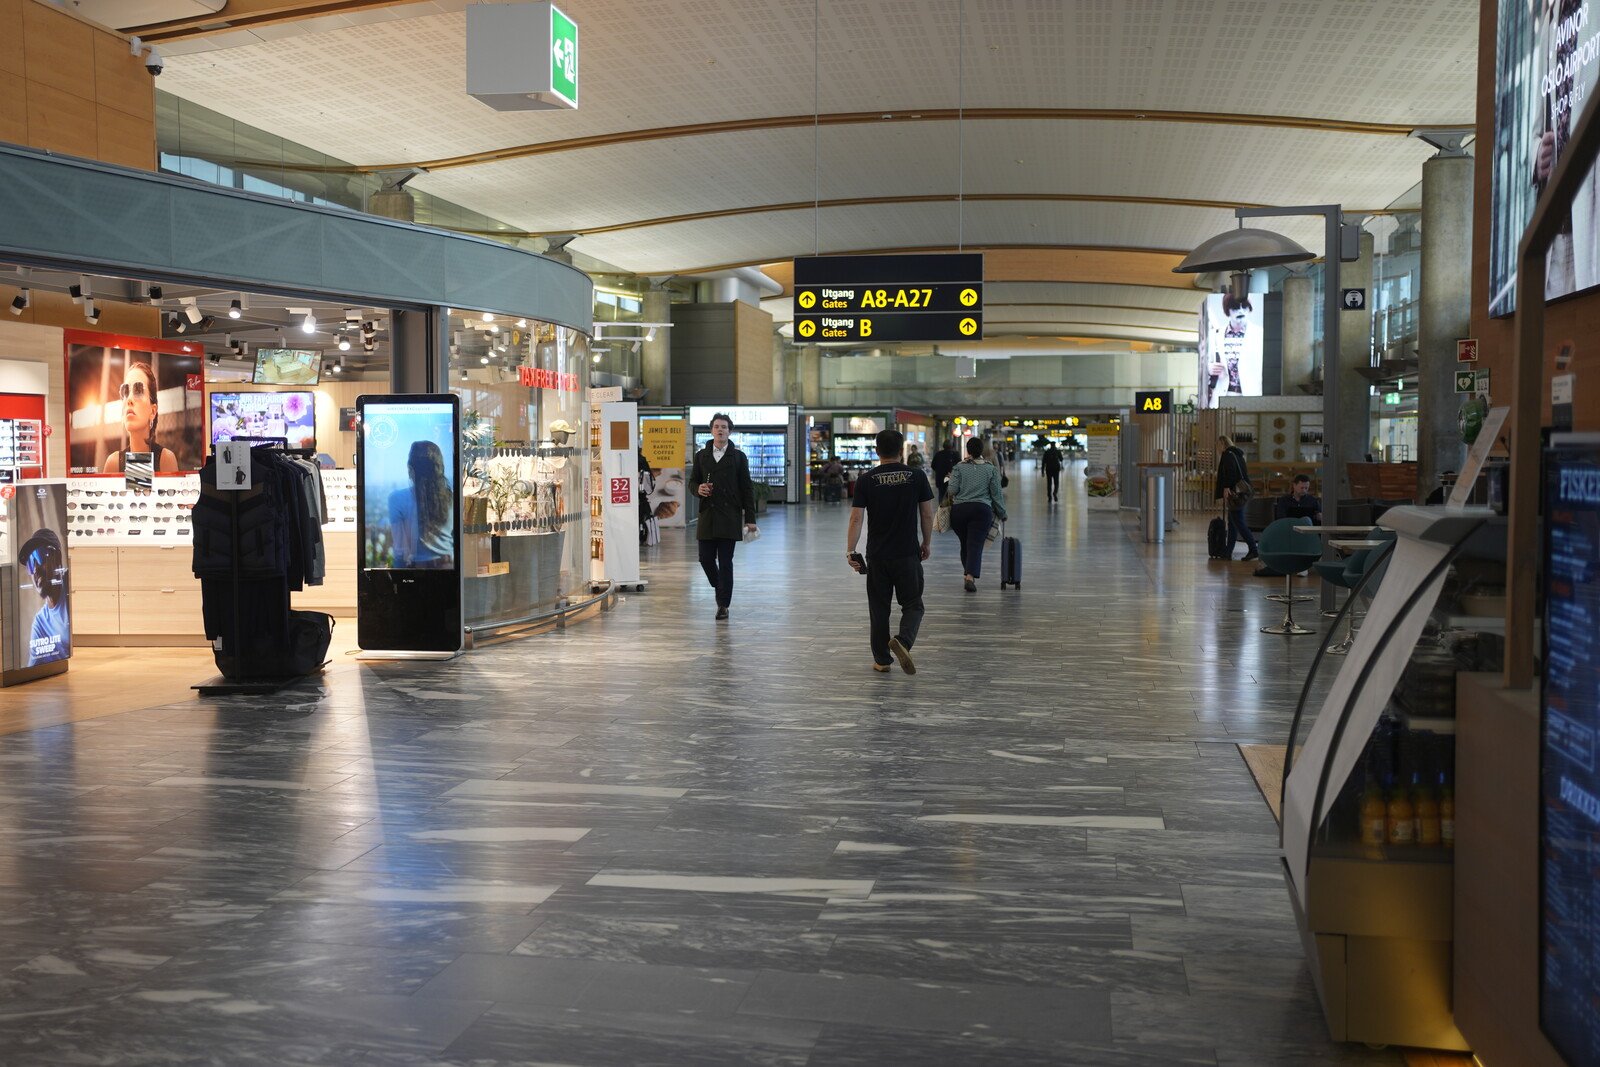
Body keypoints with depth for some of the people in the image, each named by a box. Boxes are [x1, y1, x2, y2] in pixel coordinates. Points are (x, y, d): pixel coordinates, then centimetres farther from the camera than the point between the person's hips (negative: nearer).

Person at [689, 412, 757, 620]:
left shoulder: (738, 457, 5)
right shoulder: (701, 456, 11)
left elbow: (747, 489, 4)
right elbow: (692, 481, 16)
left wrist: (750, 519, -2)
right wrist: (698, 489, -9)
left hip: (729, 516, -2)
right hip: (707, 515, 2)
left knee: (725, 562, -3)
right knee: (706, 558, 1)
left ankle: (723, 604, 4)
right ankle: (720, 587, 29)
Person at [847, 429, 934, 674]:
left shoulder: (866, 481, -4)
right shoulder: (917, 476, -2)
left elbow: (856, 518, -8)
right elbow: (927, 515, 2)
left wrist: (850, 551, -3)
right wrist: (927, 543, 16)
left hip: (877, 555, 1)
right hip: (908, 554, -1)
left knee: (879, 608, 11)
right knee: (912, 605, 8)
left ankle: (882, 660, 16)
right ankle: (902, 641, -18)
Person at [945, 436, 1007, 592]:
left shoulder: (959, 467, 2)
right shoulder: (991, 469, 4)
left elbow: (952, 490, -5)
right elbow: (997, 493, 5)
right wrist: (1002, 513, 16)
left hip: (959, 509, 1)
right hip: (982, 509, -1)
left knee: (965, 544, 18)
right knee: (976, 545, -6)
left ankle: (967, 573, 28)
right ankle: (970, 576, -22)